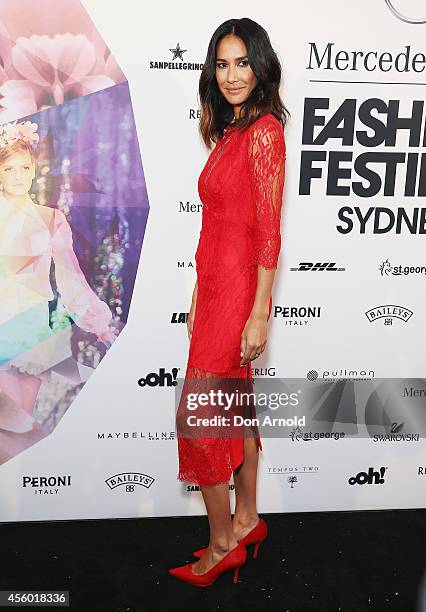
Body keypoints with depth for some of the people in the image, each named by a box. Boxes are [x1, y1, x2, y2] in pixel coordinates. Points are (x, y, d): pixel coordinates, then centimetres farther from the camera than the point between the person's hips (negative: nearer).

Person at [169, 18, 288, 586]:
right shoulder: (230, 130, 13)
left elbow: (268, 232, -17)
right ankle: (246, 520, 32)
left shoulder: (264, 131, -13)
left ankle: (222, 545, 17)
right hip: (215, 288, 9)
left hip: (238, 293, -9)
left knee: (197, 416, -1)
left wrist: (258, 316, -19)